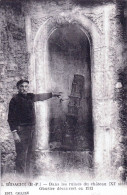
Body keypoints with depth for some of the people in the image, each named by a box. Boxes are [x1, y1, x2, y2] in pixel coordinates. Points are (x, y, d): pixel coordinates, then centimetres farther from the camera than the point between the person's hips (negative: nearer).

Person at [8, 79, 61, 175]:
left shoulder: (30, 97, 8)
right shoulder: (15, 100, -9)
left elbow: (40, 97, 30)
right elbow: (11, 118, -11)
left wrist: (52, 94, 40)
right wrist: (14, 133, -18)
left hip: (31, 128, 7)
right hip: (21, 129, -7)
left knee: (29, 153, 13)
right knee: (21, 154, -8)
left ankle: (26, 173, 24)